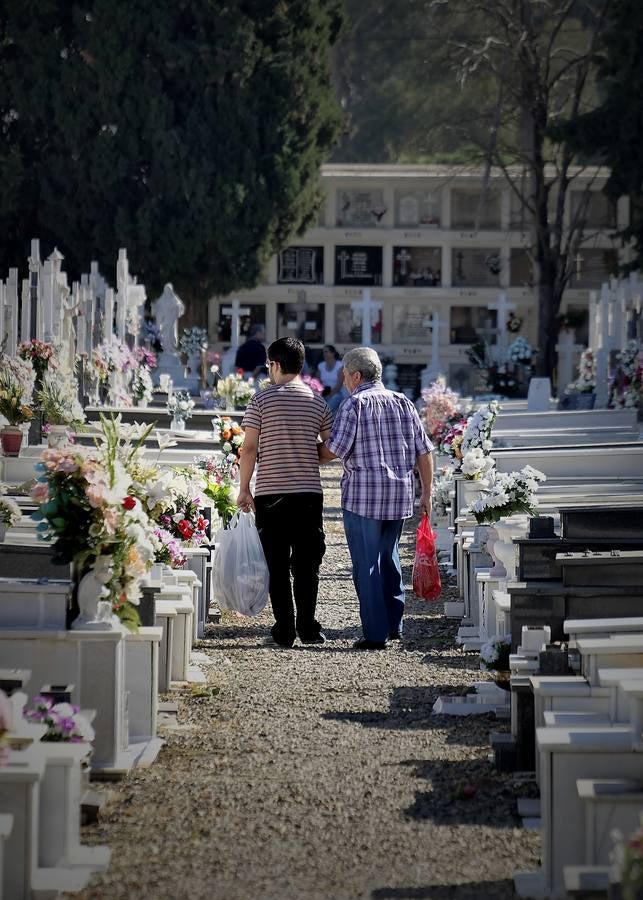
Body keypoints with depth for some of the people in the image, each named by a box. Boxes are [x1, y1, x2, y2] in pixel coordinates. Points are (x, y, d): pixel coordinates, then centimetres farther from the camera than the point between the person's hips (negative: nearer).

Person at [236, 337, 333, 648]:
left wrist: (243, 488, 2)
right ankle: (307, 627, 3)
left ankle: (284, 630, 3)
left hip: (270, 493, -2)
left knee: (277, 565, 5)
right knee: (306, 563, 8)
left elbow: (250, 448, -5)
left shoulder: (261, 399, -4)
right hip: (309, 492, 2)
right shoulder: (317, 401, 4)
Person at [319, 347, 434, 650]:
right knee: (389, 558, 20)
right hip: (400, 495, 6)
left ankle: (376, 634, -1)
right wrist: (426, 493, 13)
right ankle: (394, 625, 23)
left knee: (367, 565, -1)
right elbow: (424, 451, 9)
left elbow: (335, 449, -13)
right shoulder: (403, 403, 10)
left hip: (363, 495, -6)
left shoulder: (354, 404, -7)